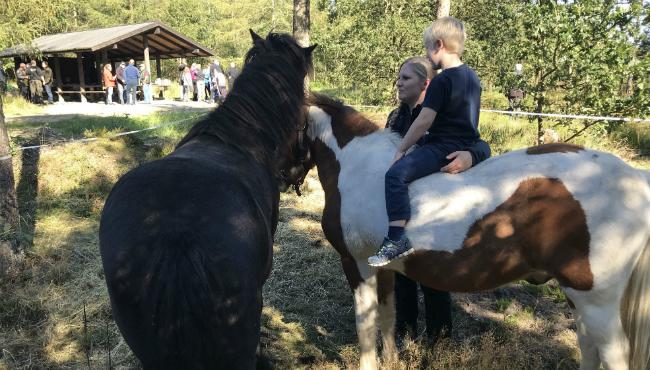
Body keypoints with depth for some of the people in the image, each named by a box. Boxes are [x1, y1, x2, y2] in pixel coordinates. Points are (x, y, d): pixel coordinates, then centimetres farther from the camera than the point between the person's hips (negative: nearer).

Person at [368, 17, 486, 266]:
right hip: (466, 146, 10)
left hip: (443, 147, -10)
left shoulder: (441, 81, -15)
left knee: (396, 173, -22)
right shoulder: (472, 76, 13)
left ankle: (397, 238, -30)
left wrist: (401, 150, -10)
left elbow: (424, 121, -19)